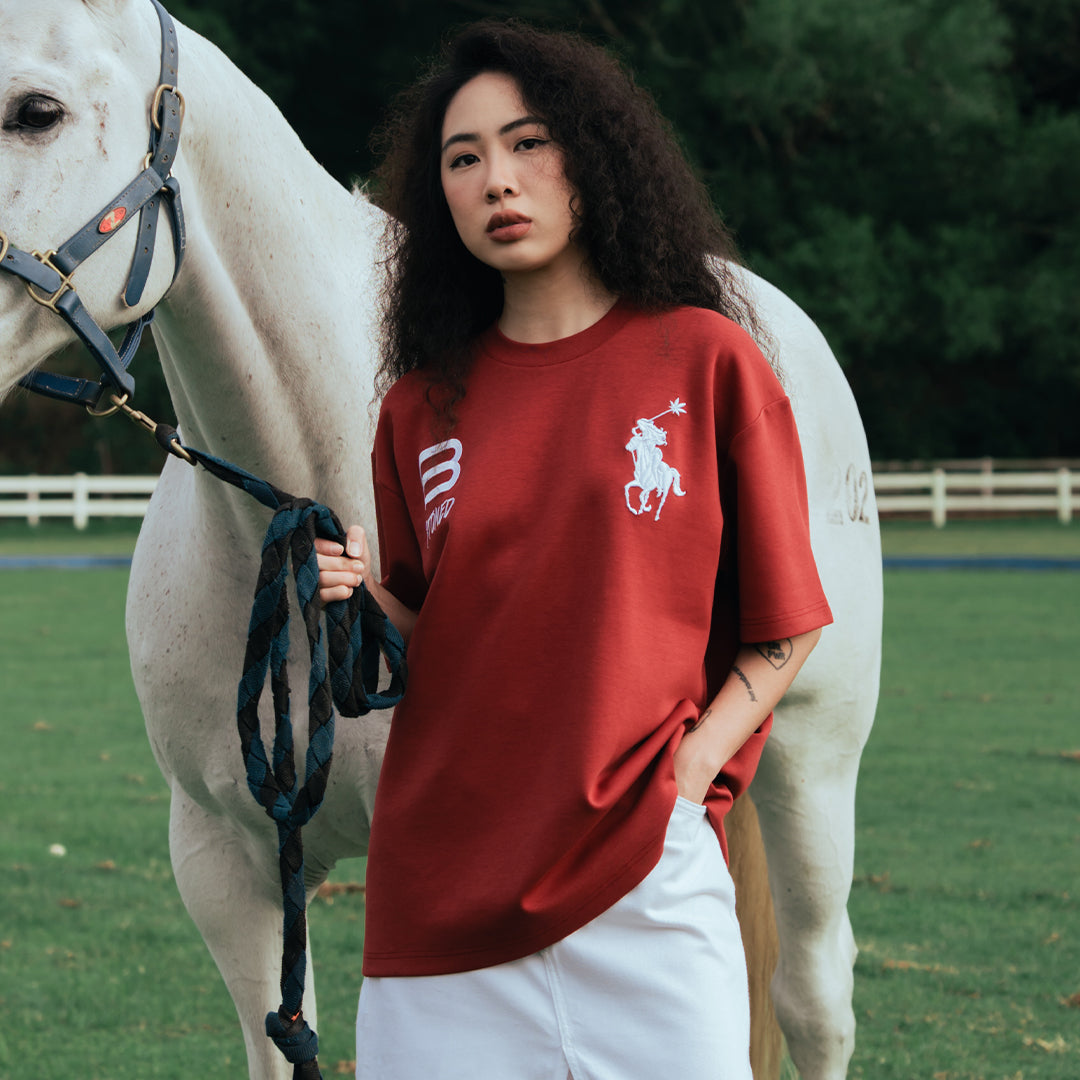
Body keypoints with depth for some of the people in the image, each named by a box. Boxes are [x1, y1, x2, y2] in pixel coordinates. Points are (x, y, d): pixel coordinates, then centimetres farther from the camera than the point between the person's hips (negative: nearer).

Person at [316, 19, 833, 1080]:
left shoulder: (704, 359, 0)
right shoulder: (421, 404, 8)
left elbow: (781, 624, 3)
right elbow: (422, 650, 12)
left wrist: (691, 767, -10)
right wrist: (363, 595, -8)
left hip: (647, 865, -2)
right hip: (440, 871, 3)